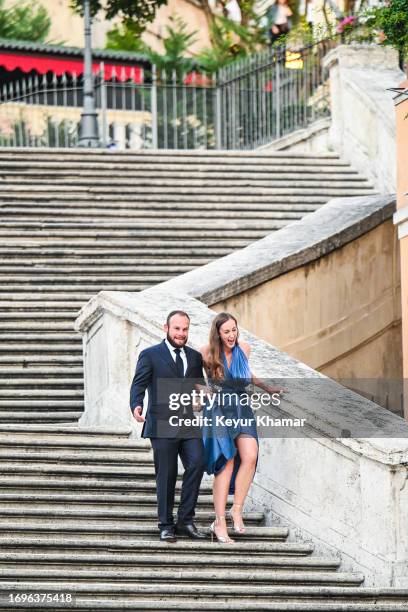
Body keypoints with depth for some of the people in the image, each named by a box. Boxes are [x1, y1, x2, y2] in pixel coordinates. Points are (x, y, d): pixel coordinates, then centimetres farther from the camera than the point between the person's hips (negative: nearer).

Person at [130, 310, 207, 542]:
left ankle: (186, 520, -4)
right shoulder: (150, 355, 3)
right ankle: (166, 525, 10)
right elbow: (138, 385, -6)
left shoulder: (195, 357, 17)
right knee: (166, 475, -1)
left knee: (197, 463, -14)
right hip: (163, 426, -3)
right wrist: (136, 406, -24)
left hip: (189, 425, 3)